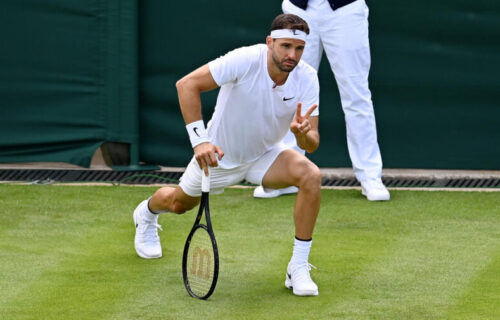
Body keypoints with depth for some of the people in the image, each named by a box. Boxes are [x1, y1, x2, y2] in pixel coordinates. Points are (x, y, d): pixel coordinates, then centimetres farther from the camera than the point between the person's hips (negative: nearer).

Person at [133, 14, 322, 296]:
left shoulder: (307, 79, -22)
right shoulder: (245, 60, -33)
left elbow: (312, 143, -23)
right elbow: (187, 84, -30)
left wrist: (303, 133, -48)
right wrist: (199, 140, -35)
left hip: (265, 156, 2)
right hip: (219, 154, -2)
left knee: (311, 176, -27)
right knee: (179, 203, 18)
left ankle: (298, 268, -18)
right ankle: (147, 212, 60)